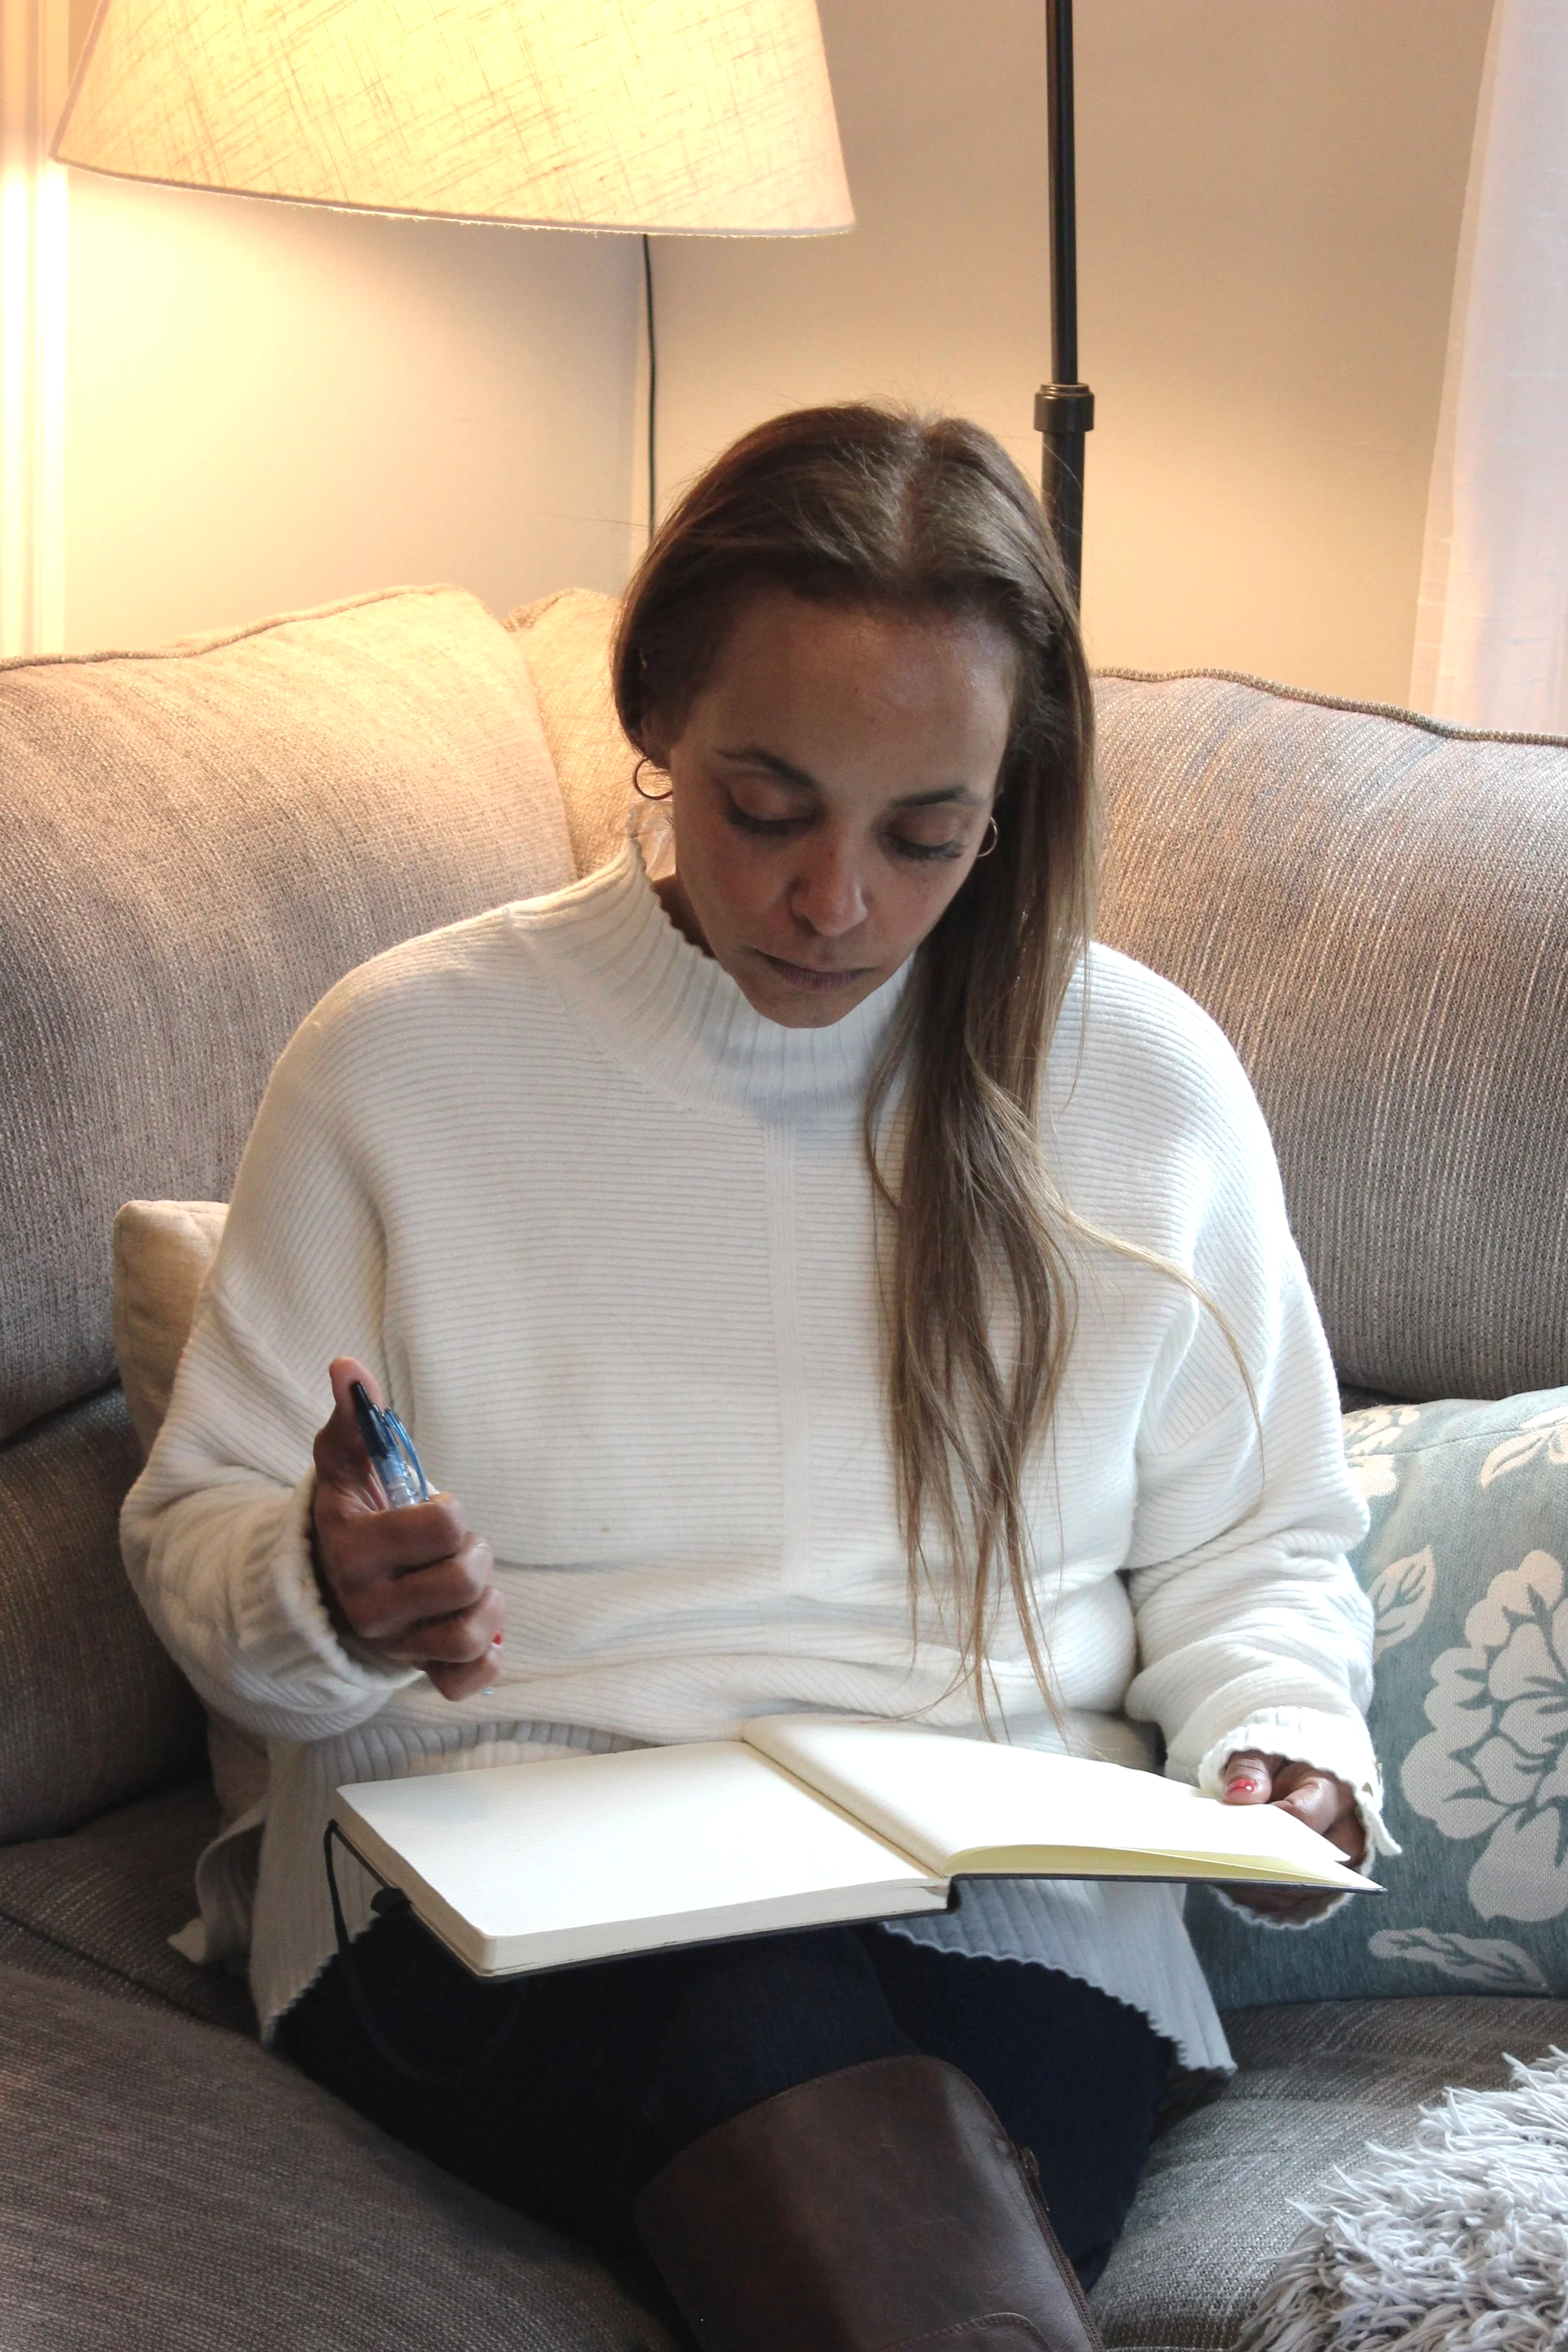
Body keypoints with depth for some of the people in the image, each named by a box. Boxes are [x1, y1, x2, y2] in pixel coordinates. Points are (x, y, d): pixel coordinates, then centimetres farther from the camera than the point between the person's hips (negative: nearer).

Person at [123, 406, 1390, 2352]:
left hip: (1004, 1902, 1)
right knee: (777, 2039, -35)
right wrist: (328, 1599, -15)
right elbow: (193, 1529, 8)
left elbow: (1255, 1550, 19)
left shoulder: (1147, 1082, 9)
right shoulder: (404, 1055, 4)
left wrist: (1280, 1747, -3)